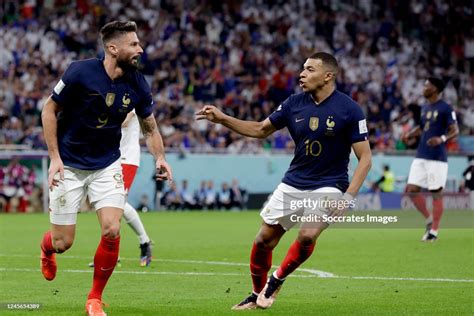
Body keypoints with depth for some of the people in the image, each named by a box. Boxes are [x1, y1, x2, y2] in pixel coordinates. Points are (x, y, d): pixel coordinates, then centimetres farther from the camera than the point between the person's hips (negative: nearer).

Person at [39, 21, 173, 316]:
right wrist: (54, 157, -14)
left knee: (112, 231, -16)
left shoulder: (137, 84, -8)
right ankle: (47, 247, 41)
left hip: (107, 165, 3)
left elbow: (150, 127, 7)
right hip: (69, 166, -3)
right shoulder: (80, 72, -20)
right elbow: (50, 109, -9)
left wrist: (160, 158, -11)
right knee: (63, 243, 0)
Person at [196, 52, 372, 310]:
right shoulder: (294, 104, -1)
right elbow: (260, 129, 12)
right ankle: (257, 296, 27)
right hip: (292, 184, 5)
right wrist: (222, 119, 0)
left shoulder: (349, 110, -14)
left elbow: (365, 158, -12)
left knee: (307, 235, -27)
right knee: (264, 240, 3)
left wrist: (347, 197, -21)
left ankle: (276, 280, 0)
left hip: (328, 186, -5)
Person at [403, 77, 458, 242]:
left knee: (436, 193, -2)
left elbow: (455, 130, -11)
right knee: (412, 190, 2)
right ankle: (429, 219, 20)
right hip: (421, 157, 7)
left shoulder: (446, 109, -7)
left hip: (437, 158, -7)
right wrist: (410, 135, 9)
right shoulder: (425, 108, 16)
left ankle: (434, 230, 6)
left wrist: (442, 138, -30)